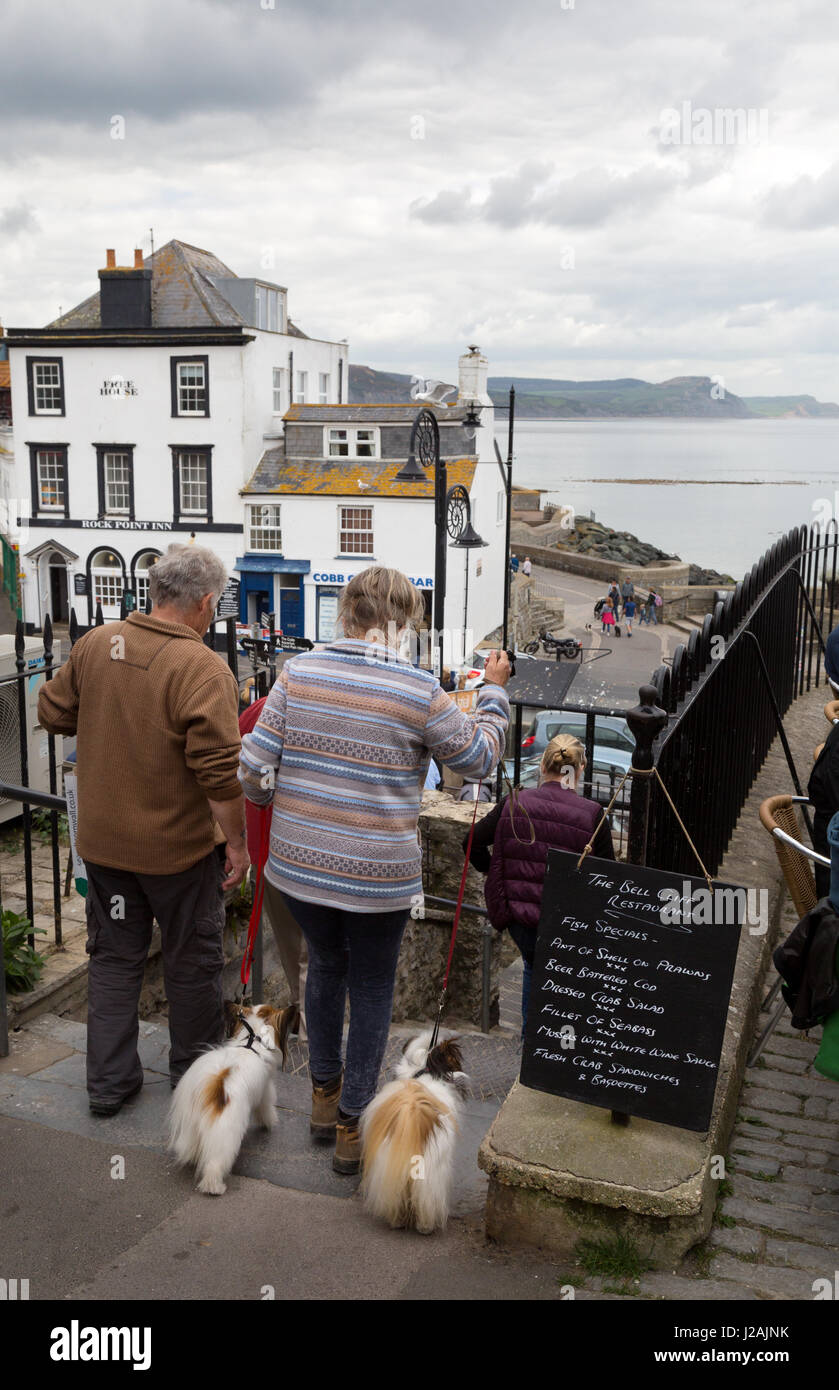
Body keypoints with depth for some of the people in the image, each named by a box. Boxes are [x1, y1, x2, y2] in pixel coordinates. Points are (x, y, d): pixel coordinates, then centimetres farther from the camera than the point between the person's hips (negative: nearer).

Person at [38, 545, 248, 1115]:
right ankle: (196, 1070, 32)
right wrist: (237, 842, -15)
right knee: (192, 961, 15)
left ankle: (109, 1081, 26)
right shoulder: (203, 668, -21)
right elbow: (220, 771, -25)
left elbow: (52, 713, 10)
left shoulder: (95, 644, -2)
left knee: (114, 955, 18)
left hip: (102, 838, 5)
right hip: (177, 844, -5)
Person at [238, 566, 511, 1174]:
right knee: (371, 988, 16)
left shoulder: (299, 672, -6)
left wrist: (278, 804, 16)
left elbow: (254, 767, -5)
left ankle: (325, 1094, 41)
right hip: (378, 873, -3)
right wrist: (495, 692, 16)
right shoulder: (421, 692, -13)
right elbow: (479, 757, 2)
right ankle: (352, 1125, 25)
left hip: (298, 863, 4)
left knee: (325, 965, 27)